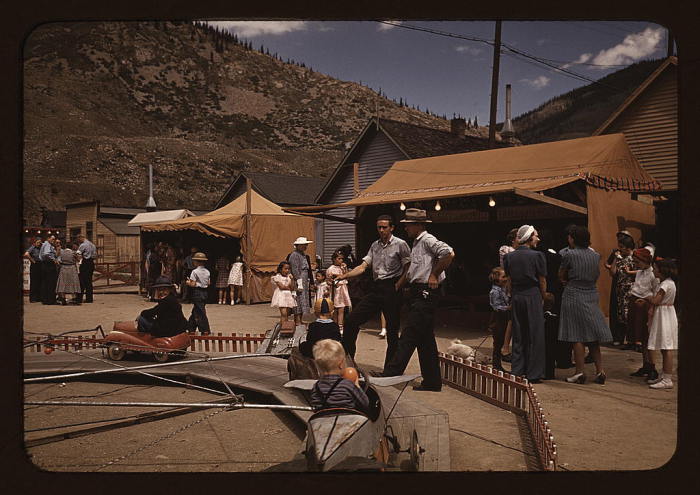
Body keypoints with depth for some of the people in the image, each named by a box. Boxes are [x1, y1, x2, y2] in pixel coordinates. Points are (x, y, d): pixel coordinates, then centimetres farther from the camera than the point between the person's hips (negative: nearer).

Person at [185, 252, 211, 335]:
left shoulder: (195, 272, -12)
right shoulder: (207, 272, 7)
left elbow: (193, 284, -14)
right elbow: (208, 283, 8)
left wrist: (188, 282, 4)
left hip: (197, 292, -7)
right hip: (204, 292, 7)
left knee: (200, 312, -3)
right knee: (195, 312, 17)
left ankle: (205, 331, -4)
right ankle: (191, 329, 24)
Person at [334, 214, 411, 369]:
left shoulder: (400, 244, -3)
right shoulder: (375, 245, 15)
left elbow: (408, 268, -3)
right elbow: (363, 266, 9)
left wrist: (399, 284, -12)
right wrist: (344, 276, -3)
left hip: (391, 289, -6)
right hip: (375, 288, 6)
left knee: (392, 331, 1)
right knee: (351, 320, -1)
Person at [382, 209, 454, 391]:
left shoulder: (428, 240, -11)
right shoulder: (416, 243, 18)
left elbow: (449, 254, -26)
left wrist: (434, 274, -17)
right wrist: (397, 285, 20)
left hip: (425, 293, -10)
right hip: (417, 293, 10)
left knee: (408, 337, -8)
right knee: (425, 340, 12)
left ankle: (391, 375, -6)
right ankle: (432, 382, 19)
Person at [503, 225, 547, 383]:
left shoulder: (508, 257, 3)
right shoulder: (537, 256, -9)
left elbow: (510, 279, 5)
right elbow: (542, 281, -3)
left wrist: (513, 296, 13)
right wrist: (542, 299, 11)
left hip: (516, 297, 4)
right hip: (533, 297, -4)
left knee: (518, 336, 12)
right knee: (535, 336, 4)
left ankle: (516, 371, 16)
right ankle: (533, 374, 8)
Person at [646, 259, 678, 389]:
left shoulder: (667, 284, -16)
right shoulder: (664, 282, 15)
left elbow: (655, 300, -20)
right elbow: (656, 301, 12)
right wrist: (652, 308, -5)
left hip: (665, 316, -10)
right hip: (660, 315, 10)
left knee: (667, 348, -8)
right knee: (664, 348, 13)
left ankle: (668, 380, -6)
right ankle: (664, 376, 20)